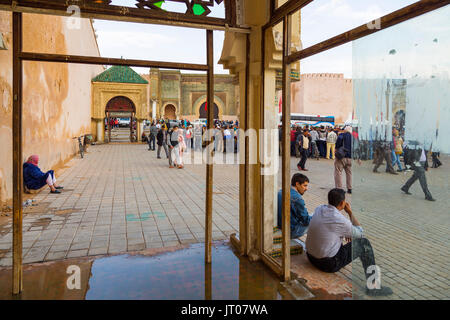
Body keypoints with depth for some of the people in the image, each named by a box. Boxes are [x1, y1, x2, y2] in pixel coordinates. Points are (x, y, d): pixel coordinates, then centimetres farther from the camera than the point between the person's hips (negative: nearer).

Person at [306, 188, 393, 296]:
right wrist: (350, 212, -3)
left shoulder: (319, 209, -4)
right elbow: (360, 233, -3)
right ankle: (372, 286, 11)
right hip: (328, 264, -7)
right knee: (364, 243, 2)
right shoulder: (340, 220, -24)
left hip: (311, 257, 7)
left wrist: (346, 232, 12)